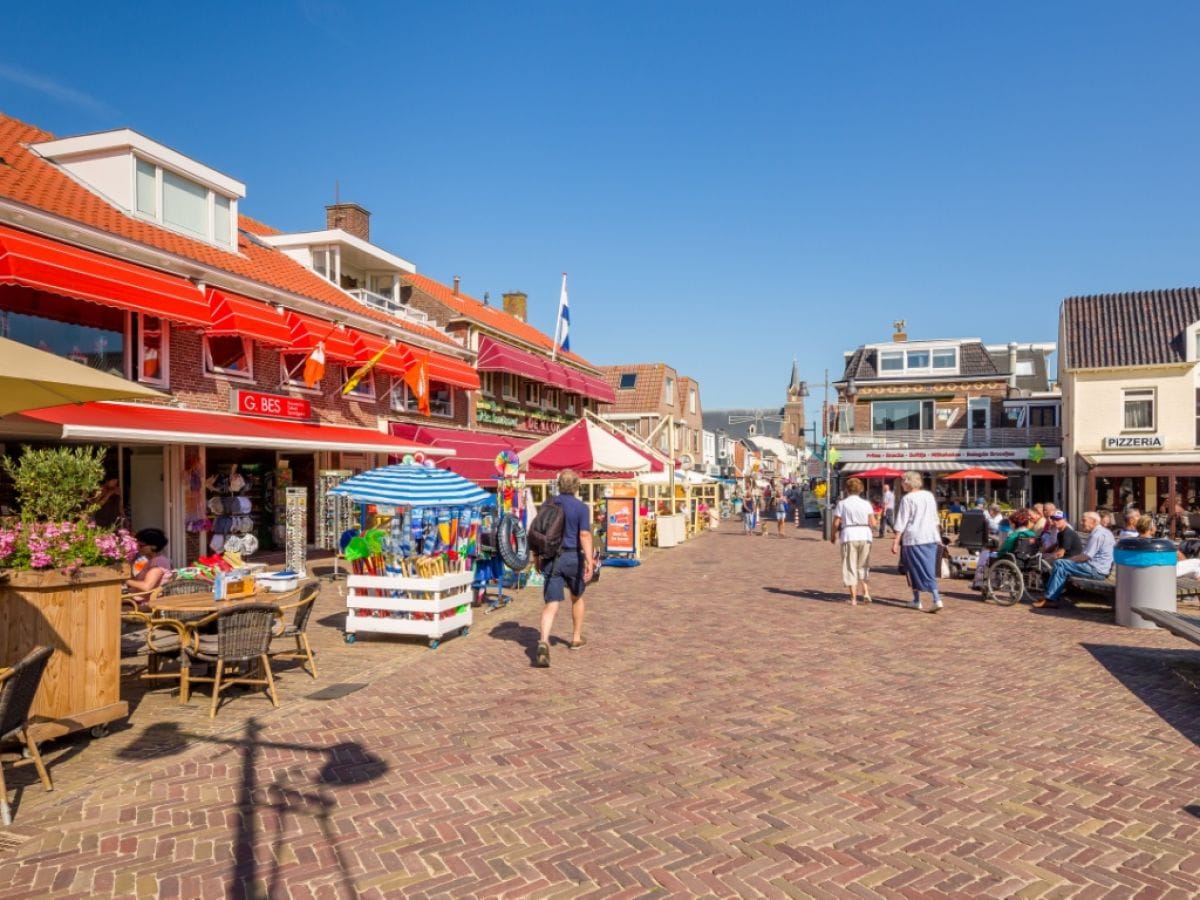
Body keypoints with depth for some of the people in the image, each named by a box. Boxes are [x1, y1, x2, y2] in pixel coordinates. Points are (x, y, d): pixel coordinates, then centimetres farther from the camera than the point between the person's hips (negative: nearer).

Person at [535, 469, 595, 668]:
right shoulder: (581, 507, -7)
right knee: (577, 597, 22)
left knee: (551, 604, -3)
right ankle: (576, 638, 34)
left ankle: (544, 641, -25)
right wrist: (589, 561, -20)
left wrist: (538, 557, 21)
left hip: (551, 558, 2)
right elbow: (584, 535, -17)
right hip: (573, 557, -2)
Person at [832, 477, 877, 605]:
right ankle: (866, 592, 3)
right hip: (865, 536, 3)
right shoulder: (866, 504, 6)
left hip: (849, 537, -3)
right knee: (863, 566, 17)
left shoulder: (842, 503, -1)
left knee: (850, 567, 4)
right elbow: (873, 522, 1)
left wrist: (833, 535, 11)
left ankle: (853, 599, 4)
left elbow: (836, 523, -5)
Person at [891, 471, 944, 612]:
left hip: (914, 537, -6)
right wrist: (938, 536, 26)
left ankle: (917, 600, 13)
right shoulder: (929, 495, 9)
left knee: (915, 569, 6)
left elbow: (902, 523, -13)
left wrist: (896, 542, -11)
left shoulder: (907, 498, -10)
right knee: (930, 569, 8)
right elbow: (935, 518, 17)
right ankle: (936, 599, -2)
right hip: (931, 537, 6)